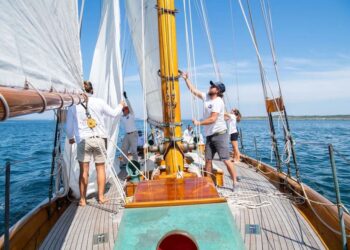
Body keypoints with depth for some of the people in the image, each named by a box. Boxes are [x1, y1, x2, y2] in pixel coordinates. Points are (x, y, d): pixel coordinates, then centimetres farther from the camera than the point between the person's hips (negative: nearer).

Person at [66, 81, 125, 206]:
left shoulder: (73, 105, 1)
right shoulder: (99, 102, -1)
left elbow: (69, 126, 10)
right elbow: (114, 113, 12)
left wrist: (70, 138, 29)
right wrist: (121, 105, 32)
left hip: (83, 140, 0)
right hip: (99, 139, 0)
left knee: (84, 170, 6)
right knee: (100, 168, 10)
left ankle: (82, 199, 12)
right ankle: (101, 196, 16)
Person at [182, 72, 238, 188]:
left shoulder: (218, 101, -13)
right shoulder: (206, 97, 10)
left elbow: (212, 119, -21)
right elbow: (193, 90, 17)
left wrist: (199, 122, -13)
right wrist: (186, 79, 14)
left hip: (220, 134, -7)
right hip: (209, 135, 8)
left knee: (226, 160, -7)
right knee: (208, 160, 7)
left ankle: (235, 182, 3)